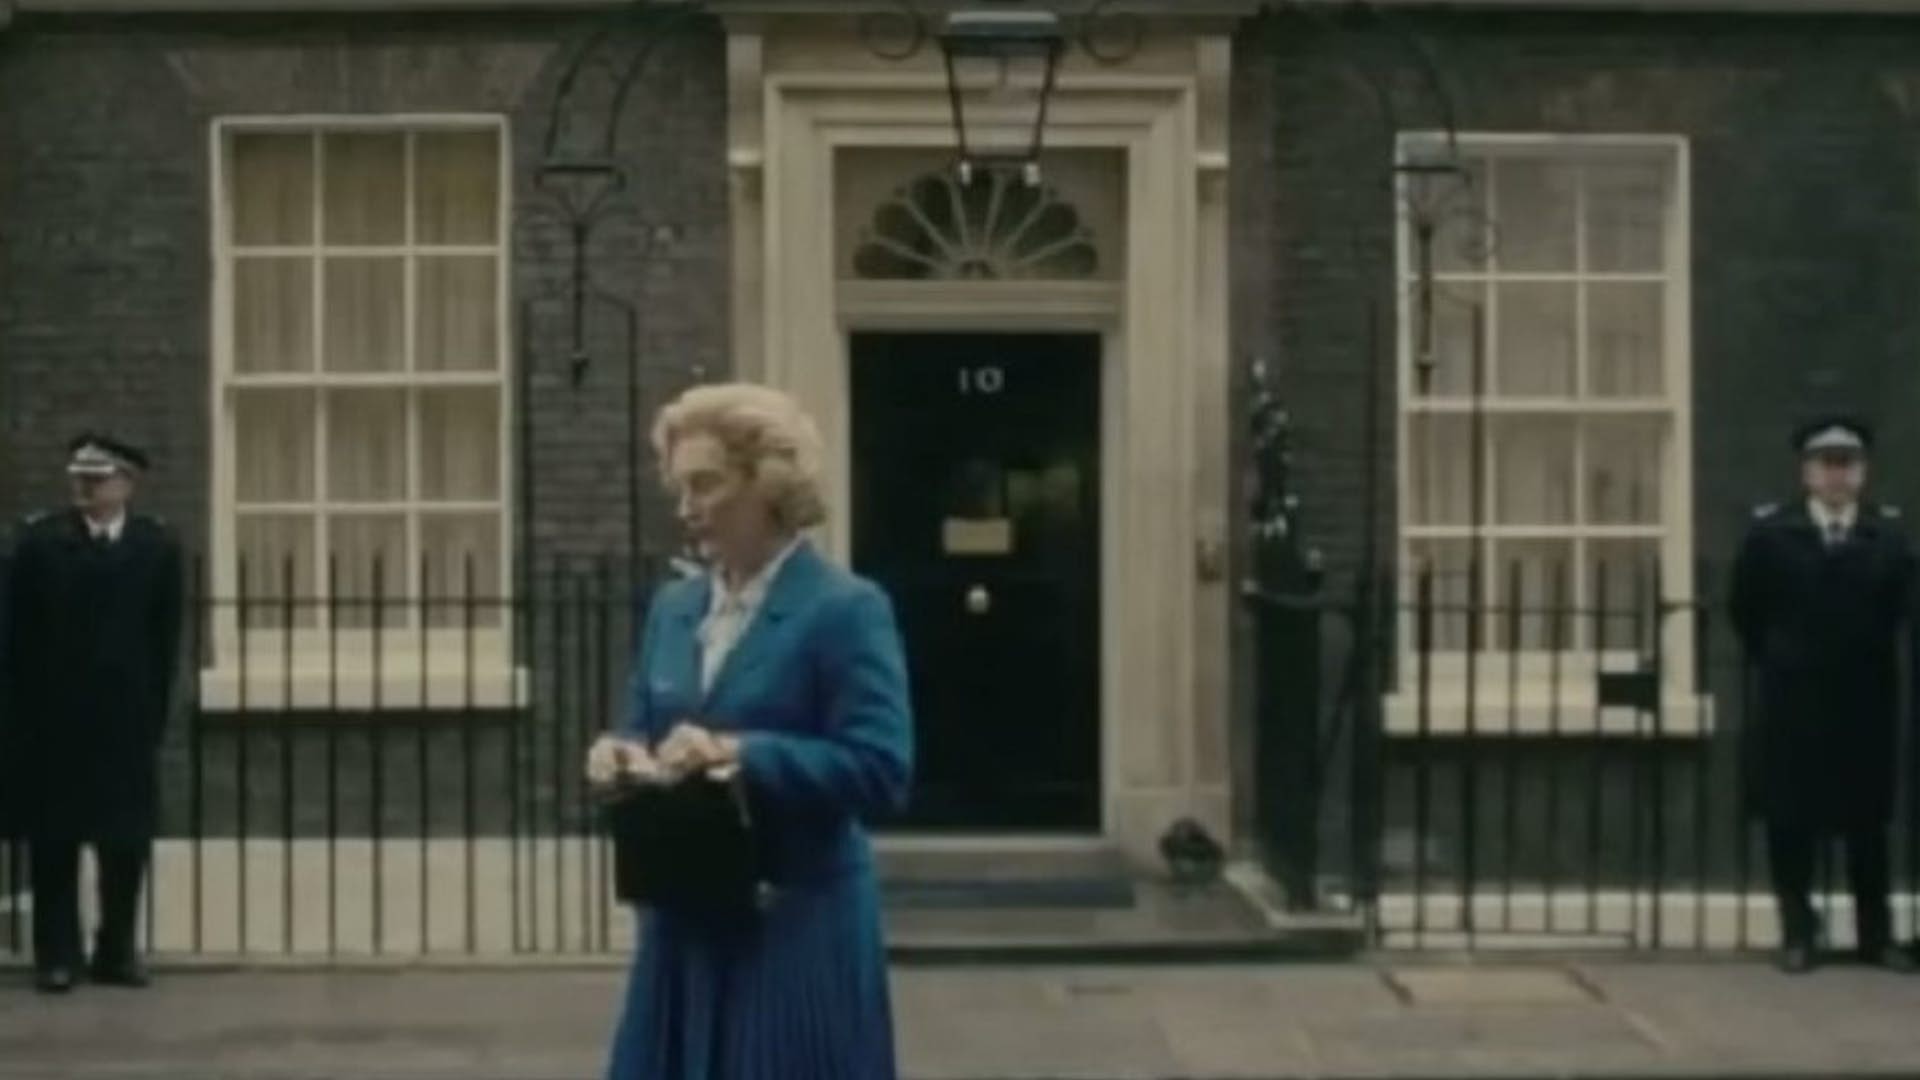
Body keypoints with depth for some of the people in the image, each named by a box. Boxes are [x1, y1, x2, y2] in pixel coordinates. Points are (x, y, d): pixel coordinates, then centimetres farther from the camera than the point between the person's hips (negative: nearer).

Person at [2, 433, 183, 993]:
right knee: (54, 839, 4)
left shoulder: (157, 546, 2)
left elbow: (165, 636, 3)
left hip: (126, 716, 1)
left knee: (127, 840, 4)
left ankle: (117, 950, 15)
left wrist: (156, 711, -2)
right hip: (53, 717, -1)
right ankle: (56, 954, 11)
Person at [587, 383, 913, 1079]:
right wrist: (624, 755, -6)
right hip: (687, 928, 7)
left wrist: (740, 753, -23)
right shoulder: (672, 608, 12)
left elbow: (882, 774, -16)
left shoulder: (845, 610, -10)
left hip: (799, 933, -6)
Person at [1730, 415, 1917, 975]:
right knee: (1791, 819, 3)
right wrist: (1775, 662, 4)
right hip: (1793, 698, -1)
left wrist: (1872, 658, -2)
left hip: (1866, 698, 1)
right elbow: (1746, 609, 2)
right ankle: (1797, 934, 12)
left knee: (1868, 819, 8)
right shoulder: (1770, 531, -3)